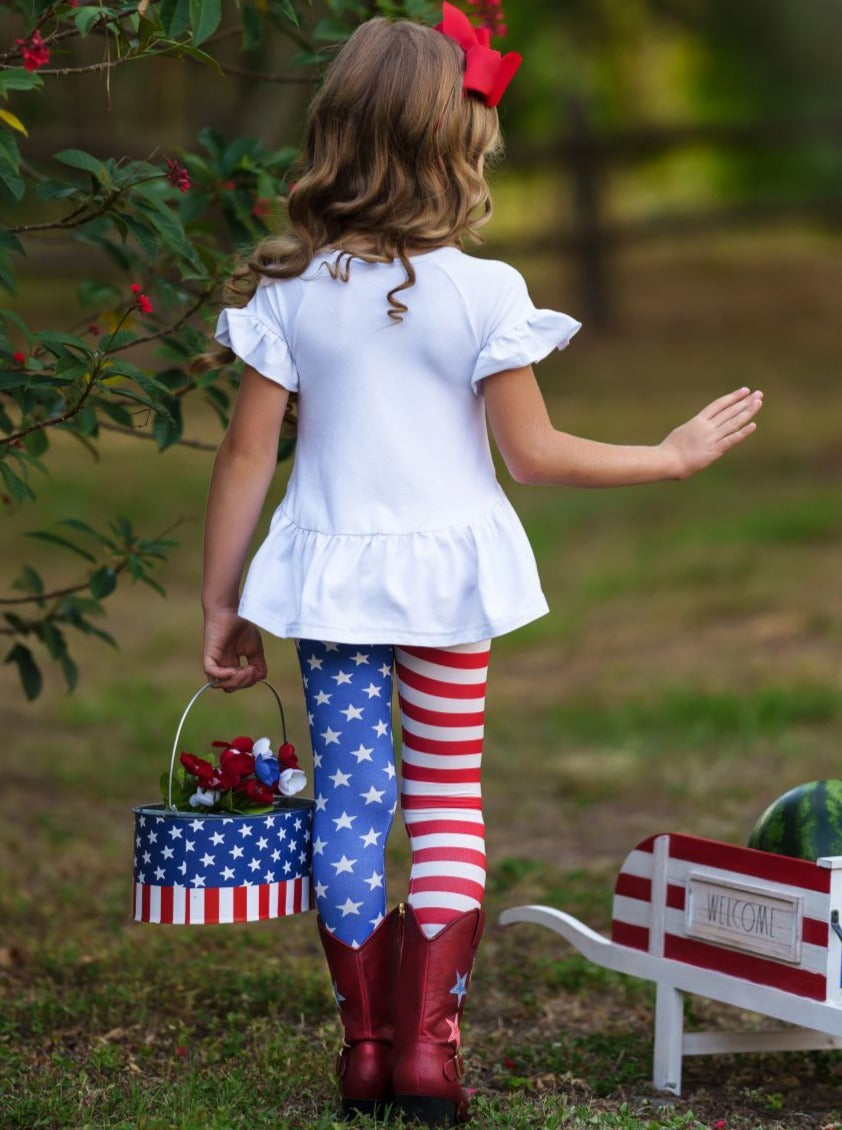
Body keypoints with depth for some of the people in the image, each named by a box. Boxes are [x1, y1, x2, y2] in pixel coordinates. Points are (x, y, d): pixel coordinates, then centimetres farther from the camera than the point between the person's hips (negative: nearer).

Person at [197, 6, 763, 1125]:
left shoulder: (286, 291, -5)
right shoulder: (483, 292, -12)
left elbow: (246, 457, -3)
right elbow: (535, 454, -9)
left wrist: (221, 604, 5)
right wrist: (676, 455, 2)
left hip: (329, 573, 2)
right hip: (446, 570, -1)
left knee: (349, 797, 9)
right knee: (449, 800, 11)